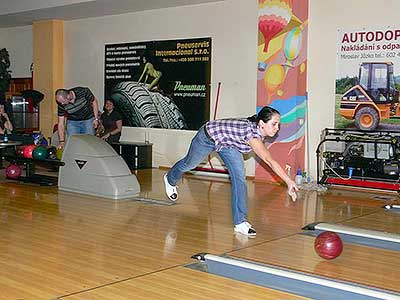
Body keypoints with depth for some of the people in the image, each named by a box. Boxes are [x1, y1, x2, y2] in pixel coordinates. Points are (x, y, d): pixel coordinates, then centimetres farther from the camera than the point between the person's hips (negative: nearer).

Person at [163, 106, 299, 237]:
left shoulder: (259, 130, -21)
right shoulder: (251, 132, -43)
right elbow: (269, 161, -53)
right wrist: (289, 181, -57)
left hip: (227, 144, 6)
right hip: (207, 136, -6)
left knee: (240, 178, -9)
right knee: (189, 163, 23)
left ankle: (240, 222, -4)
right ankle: (170, 180, 57)